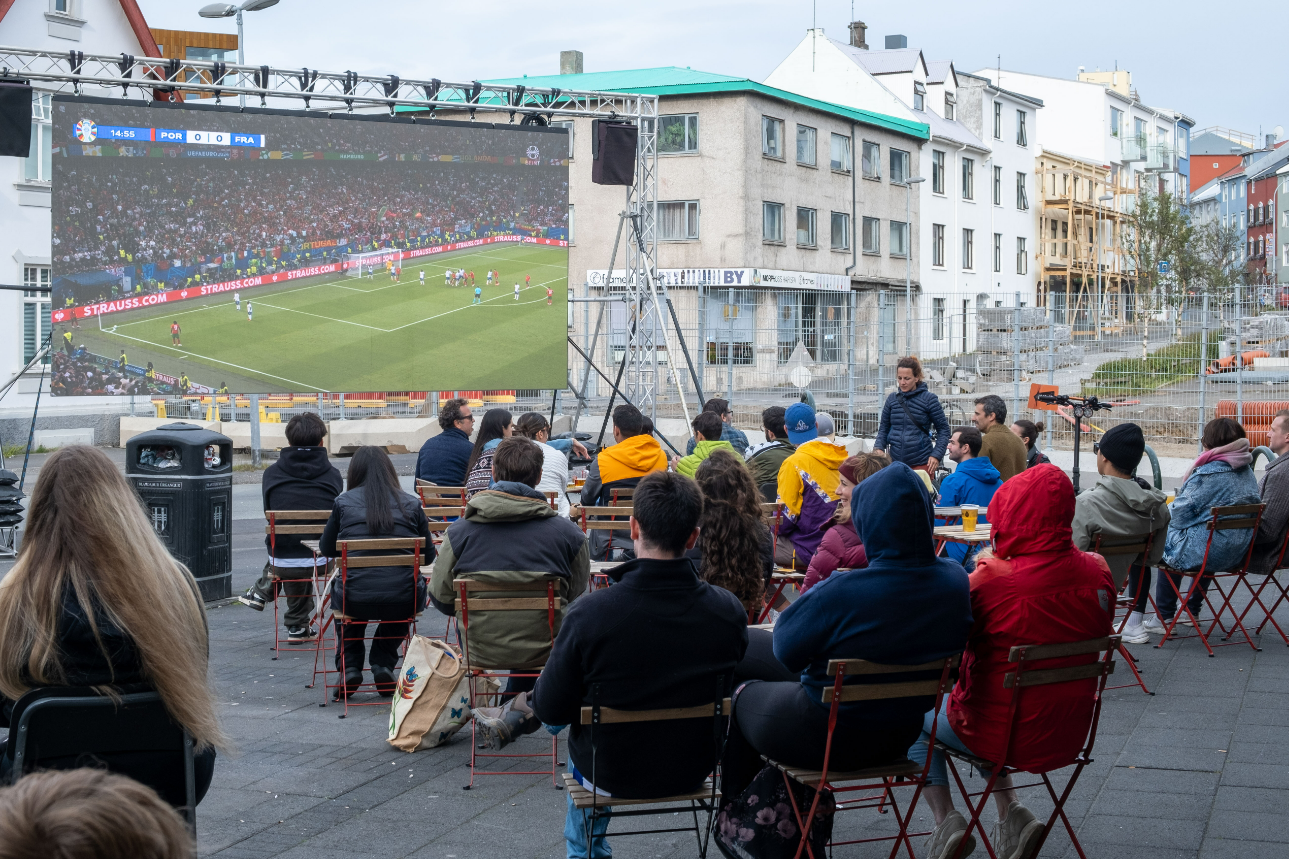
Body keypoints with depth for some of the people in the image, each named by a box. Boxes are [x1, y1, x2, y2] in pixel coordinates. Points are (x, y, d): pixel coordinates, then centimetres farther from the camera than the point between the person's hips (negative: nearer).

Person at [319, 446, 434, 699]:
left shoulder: (343, 502, 3)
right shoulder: (412, 504, 5)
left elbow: (326, 549, 16)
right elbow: (428, 556, 12)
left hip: (355, 601, 0)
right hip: (403, 602, 0)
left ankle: (349, 666, 22)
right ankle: (383, 664, 26)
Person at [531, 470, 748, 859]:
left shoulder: (589, 612, -29)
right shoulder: (728, 610, -21)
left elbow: (550, 709, -17)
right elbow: (726, 686, -1)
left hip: (611, 774, -2)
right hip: (693, 769, 2)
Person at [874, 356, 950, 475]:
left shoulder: (928, 399, -2)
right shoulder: (892, 399, 7)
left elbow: (943, 429, 2)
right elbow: (884, 428, 16)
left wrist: (936, 455, -9)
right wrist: (878, 448, -2)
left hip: (921, 464, -3)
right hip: (894, 462, 3)